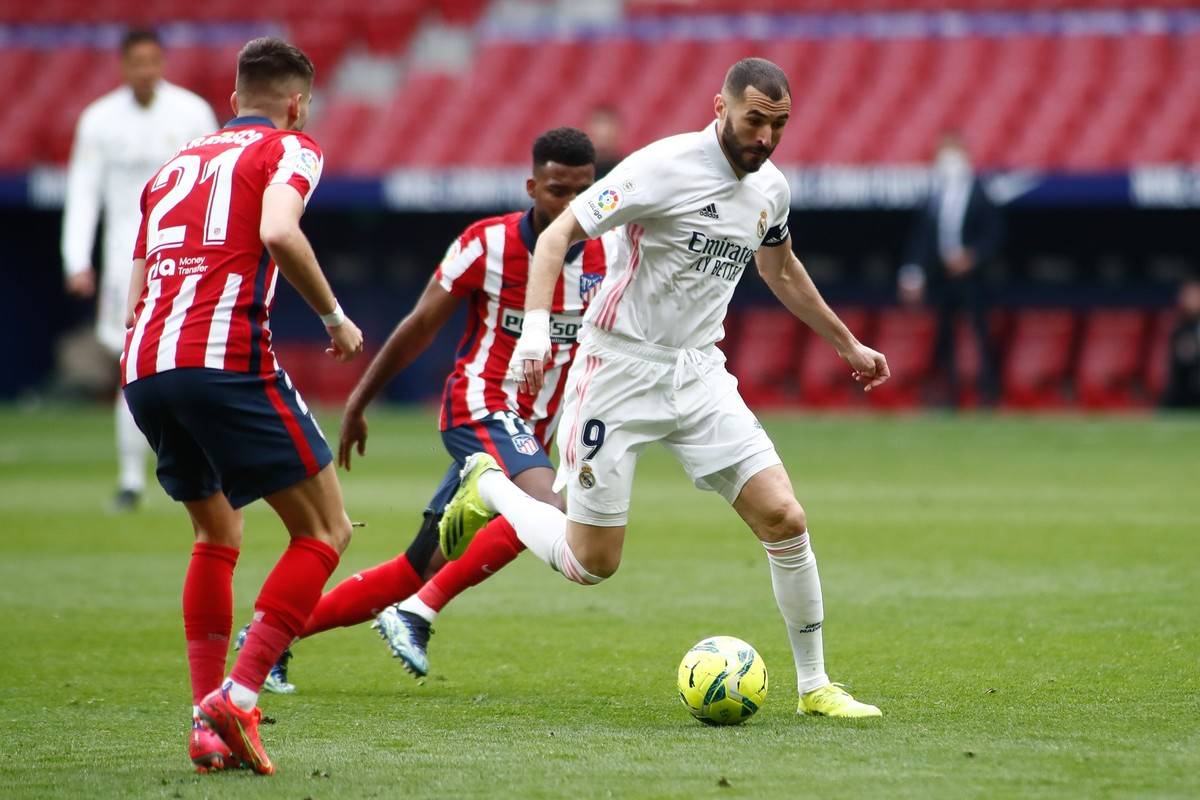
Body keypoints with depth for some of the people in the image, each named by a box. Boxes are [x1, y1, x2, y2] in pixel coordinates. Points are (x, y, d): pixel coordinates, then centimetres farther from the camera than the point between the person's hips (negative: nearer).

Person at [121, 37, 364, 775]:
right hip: (226, 359, -7)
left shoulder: (176, 165, 27)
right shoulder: (288, 150, 8)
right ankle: (238, 696, -10)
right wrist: (336, 317, -3)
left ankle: (208, 724, 14)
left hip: (143, 369, 7)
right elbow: (278, 233, -14)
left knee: (218, 535, 24)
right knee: (325, 528, 4)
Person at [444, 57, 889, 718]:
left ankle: (814, 686, 5)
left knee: (784, 520, -9)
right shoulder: (665, 166, -17)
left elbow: (780, 270, 26)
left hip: (699, 372, 5)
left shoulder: (770, 188, 5)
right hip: (620, 370, -5)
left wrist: (847, 345, 32)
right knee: (591, 563, -1)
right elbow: (557, 235, -16)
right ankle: (487, 487, 28)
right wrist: (534, 329, -30)